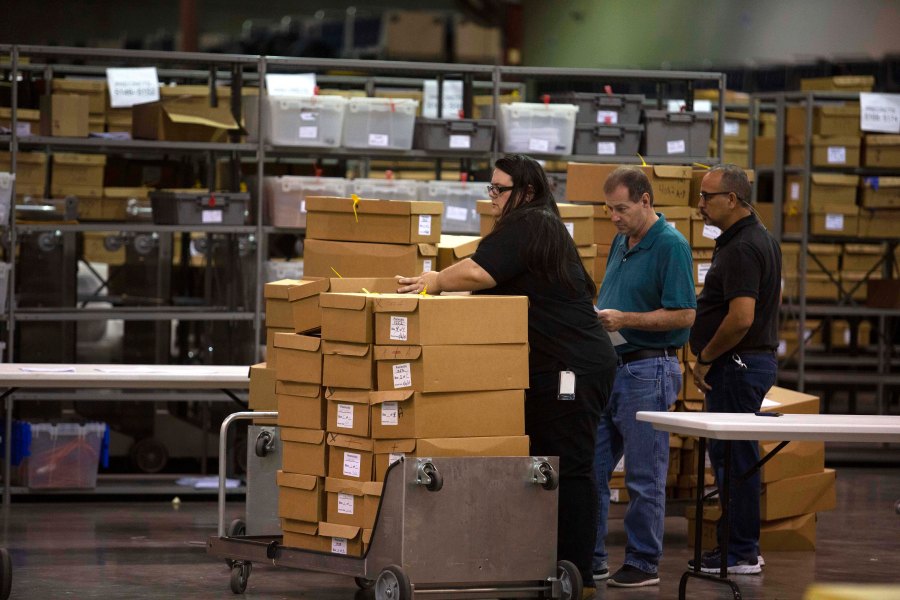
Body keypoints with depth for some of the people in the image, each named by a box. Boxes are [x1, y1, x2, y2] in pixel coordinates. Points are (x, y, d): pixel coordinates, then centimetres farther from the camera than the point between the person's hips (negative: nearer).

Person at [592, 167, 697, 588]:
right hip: (610, 365, 9)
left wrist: (626, 320, -21)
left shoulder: (671, 245, -13)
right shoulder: (621, 242, 13)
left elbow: (684, 315, -18)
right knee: (590, 469, 8)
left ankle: (644, 564, 6)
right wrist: (598, 317, 4)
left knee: (645, 478, -1)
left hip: (647, 371, -9)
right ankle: (590, 560, 15)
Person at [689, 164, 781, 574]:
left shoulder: (740, 249, -19)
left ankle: (741, 554, -2)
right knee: (729, 456, 15)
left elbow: (740, 318, -28)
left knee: (733, 459, -6)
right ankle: (737, 545, 20)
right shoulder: (761, 239, 14)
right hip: (757, 357, 11)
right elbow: (773, 299, 25)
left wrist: (705, 359, -15)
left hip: (737, 364, -11)